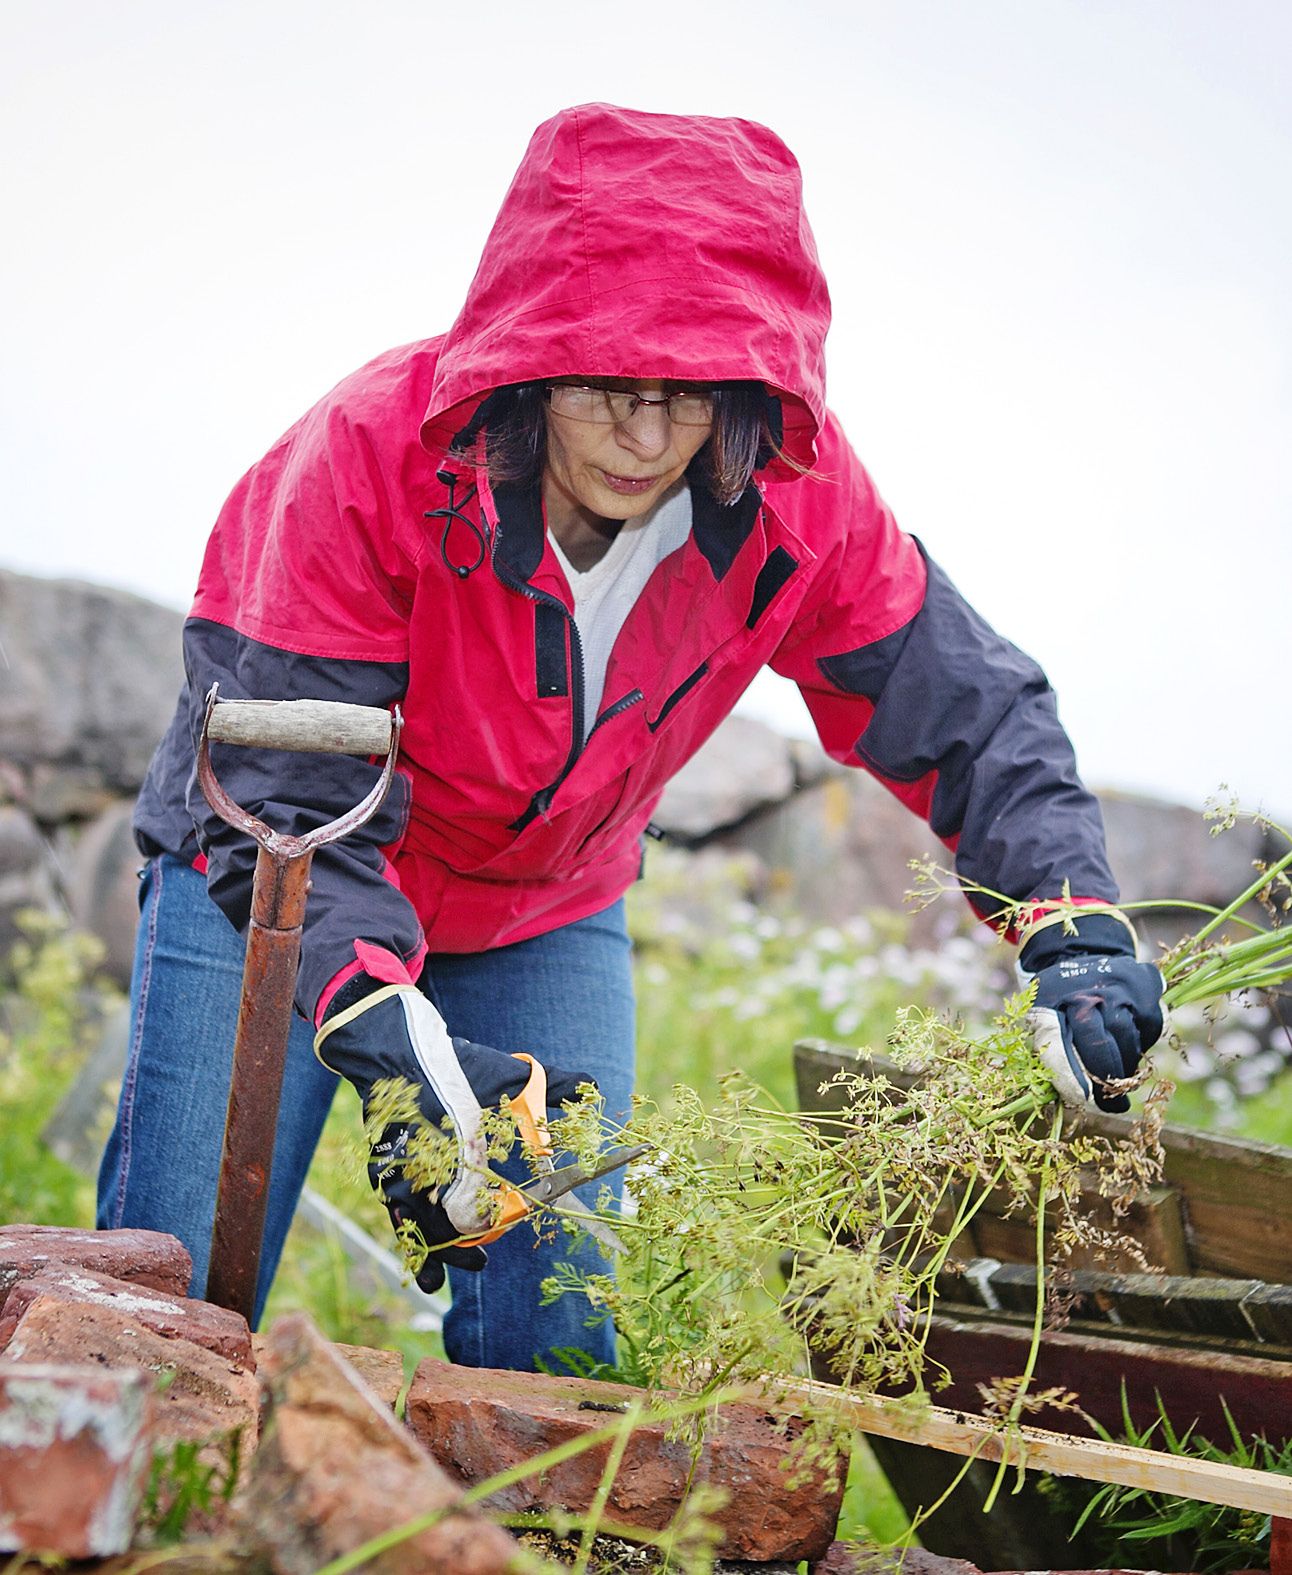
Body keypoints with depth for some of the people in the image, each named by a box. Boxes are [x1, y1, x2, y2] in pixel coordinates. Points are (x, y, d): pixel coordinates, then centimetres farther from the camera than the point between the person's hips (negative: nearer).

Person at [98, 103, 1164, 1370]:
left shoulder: (797, 498, -21)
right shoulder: (374, 450, -31)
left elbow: (965, 709, -11)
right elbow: (295, 797, -32)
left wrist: (1076, 930, -27)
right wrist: (390, 1035, -48)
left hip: (547, 915, 3)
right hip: (275, 887, -3)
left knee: (557, 1343, -1)